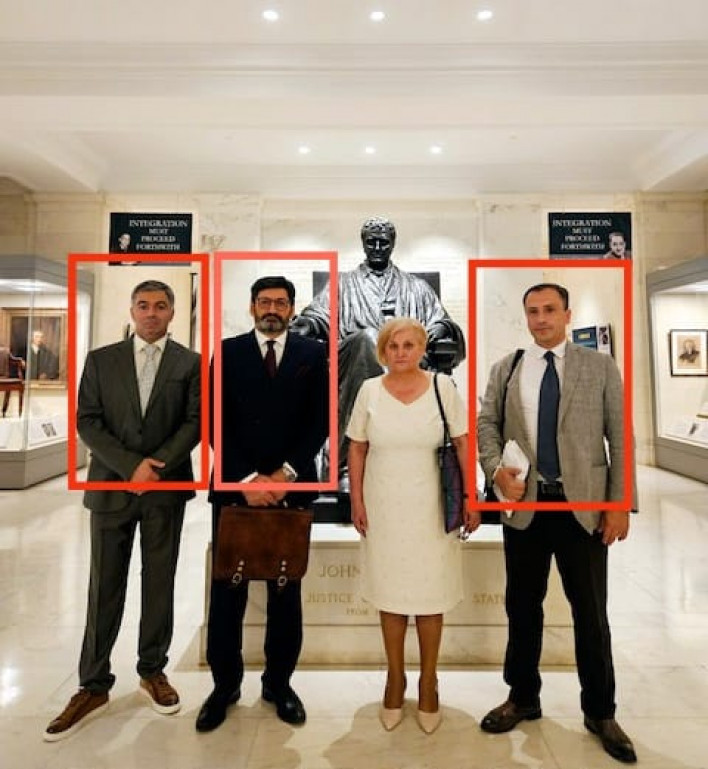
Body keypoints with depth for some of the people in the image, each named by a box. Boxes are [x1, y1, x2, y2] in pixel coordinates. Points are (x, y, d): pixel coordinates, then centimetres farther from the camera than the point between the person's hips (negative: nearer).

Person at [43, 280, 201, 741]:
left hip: (167, 488, 0)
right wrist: (132, 465, -12)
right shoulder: (101, 360, 7)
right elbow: (87, 422, 0)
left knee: (160, 584, 10)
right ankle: (94, 686, 20)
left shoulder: (190, 363, 4)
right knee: (104, 589, 7)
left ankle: (153, 671, 27)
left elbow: (195, 421, -2)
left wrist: (157, 465, -14)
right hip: (112, 486, 1)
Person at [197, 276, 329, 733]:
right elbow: (219, 423, -3)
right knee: (228, 589, 9)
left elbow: (320, 421, -1)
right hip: (235, 487, 0)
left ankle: (279, 682, 29)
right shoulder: (228, 352, 4)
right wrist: (247, 479, -13)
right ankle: (225, 683, 27)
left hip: (292, 487, 1)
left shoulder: (314, 355, 5)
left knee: (287, 590, 12)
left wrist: (285, 473, -12)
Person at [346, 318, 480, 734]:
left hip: (430, 509, -1)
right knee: (390, 594, 13)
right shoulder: (370, 390, -1)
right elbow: (357, 449, 3)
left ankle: (428, 681, 30)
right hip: (384, 509, 1)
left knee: (430, 596, 9)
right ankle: (395, 678, 32)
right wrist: (356, 501, -1)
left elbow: (463, 443, -3)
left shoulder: (443, 386, -4)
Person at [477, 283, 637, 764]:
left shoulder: (600, 366, 2)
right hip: (524, 503, 2)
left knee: (591, 612, 10)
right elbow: (486, 425, 4)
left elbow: (620, 438, -1)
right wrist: (497, 468, -14)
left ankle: (600, 712, 31)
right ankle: (523, 699, 34)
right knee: (522, 607, 14)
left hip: (584, 506, -1)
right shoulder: (505, 369, 6)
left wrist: (619, 503, -6)